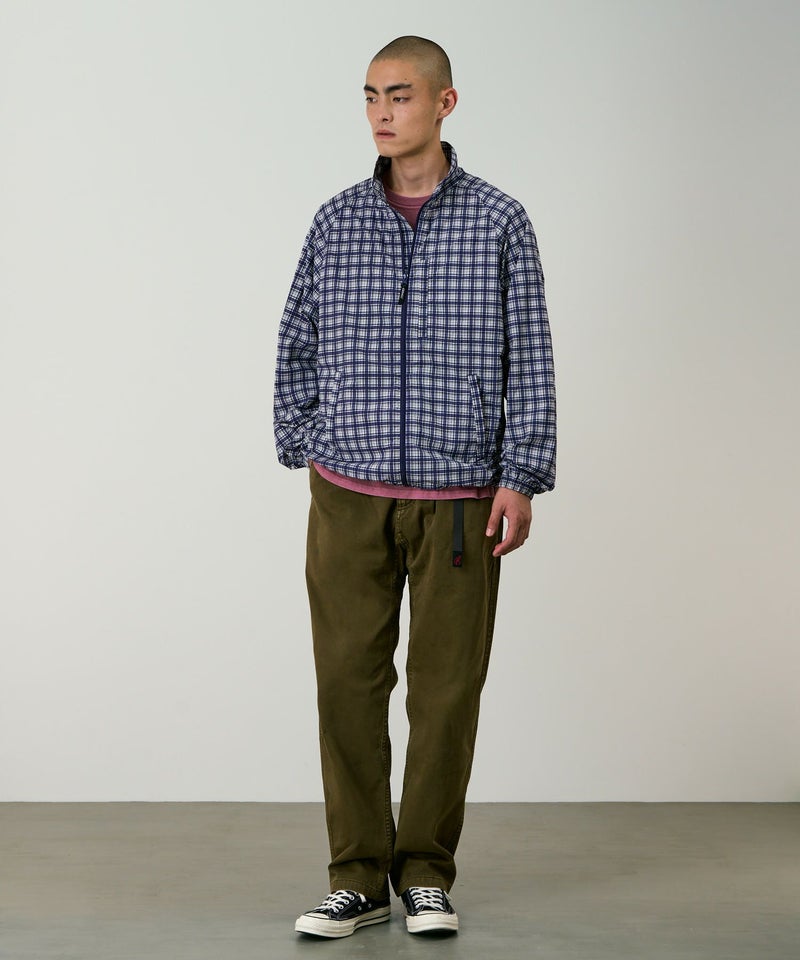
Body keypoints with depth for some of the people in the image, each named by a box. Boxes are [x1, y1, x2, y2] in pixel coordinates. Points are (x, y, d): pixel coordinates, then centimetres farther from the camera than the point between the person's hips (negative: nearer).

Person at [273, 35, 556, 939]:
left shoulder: (498, 222, 1)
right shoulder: (336, 222, 6)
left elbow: (529, 358, 1)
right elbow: (297, 347, 14)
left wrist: (521, 477, -5)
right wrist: (302, 451, 8)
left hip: (458, 498, -1)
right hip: (349, 497, 2)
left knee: (447, 686, 3)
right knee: (349, 681, 2)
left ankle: (425, 873, 17)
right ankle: (359, 876, 12)